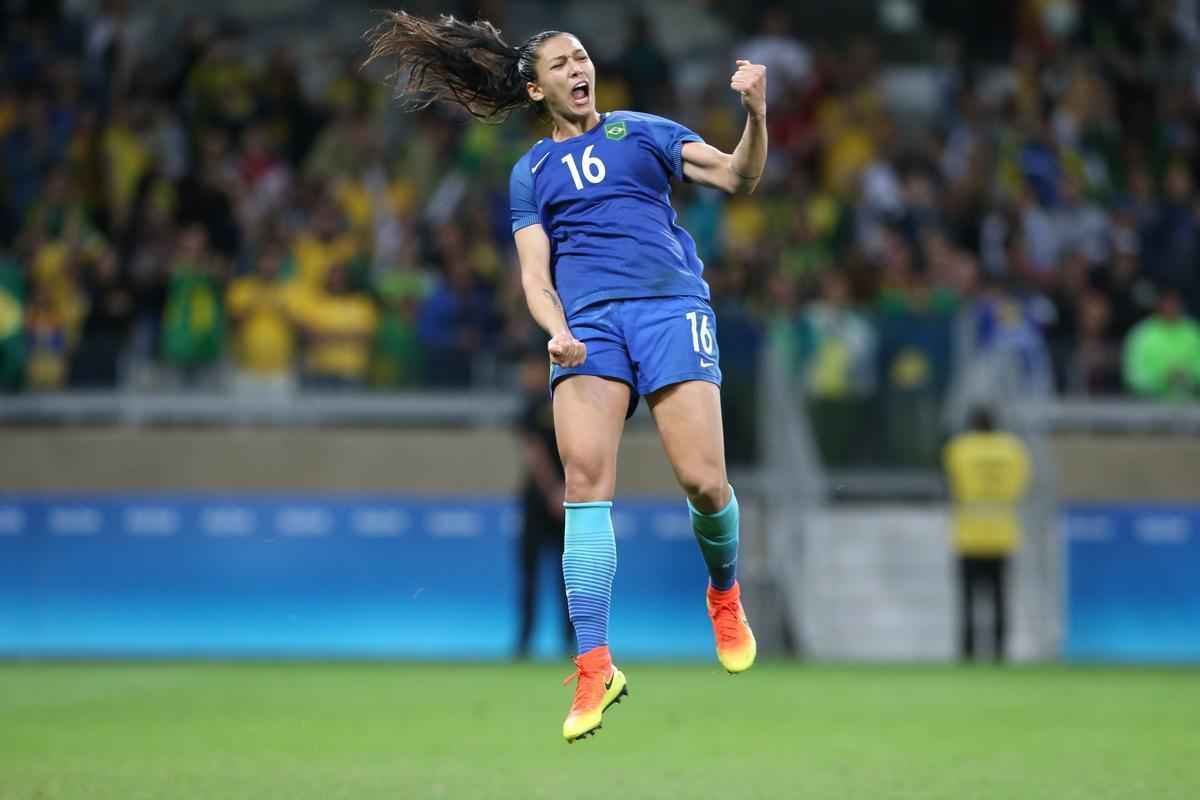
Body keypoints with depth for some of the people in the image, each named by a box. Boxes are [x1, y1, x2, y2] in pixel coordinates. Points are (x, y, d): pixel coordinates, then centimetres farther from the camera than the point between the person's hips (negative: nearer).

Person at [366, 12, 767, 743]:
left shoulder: (644, 132, 16)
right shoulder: (530, 173, 20)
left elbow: (737, 177, 6)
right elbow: (535, 273, 12)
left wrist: (756, 115, -13)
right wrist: (555, 330, -9)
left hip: (671, 306, -1)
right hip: (588, 321, 1)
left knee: (703, 482, -14)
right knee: (586, 478, -18)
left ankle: (725, 590, 20)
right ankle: (595, 666, -19)